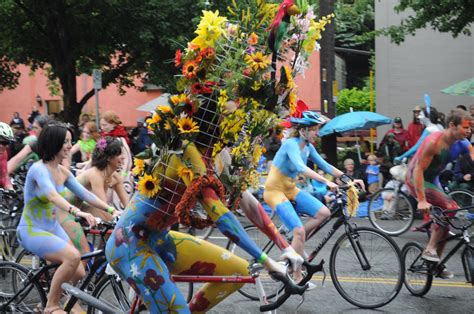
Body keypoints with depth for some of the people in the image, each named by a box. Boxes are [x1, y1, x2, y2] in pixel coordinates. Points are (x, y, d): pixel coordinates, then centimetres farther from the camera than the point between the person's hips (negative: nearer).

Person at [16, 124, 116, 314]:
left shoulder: (62, 171, 4)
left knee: (79, 274, -1)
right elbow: (52, 195, -39)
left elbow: (84, 193, 1)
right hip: (32, 230, -8)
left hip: (53, 228, 8)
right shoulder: (39, 169, -21)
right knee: (73, 256, -29)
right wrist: (77, 212, -55)